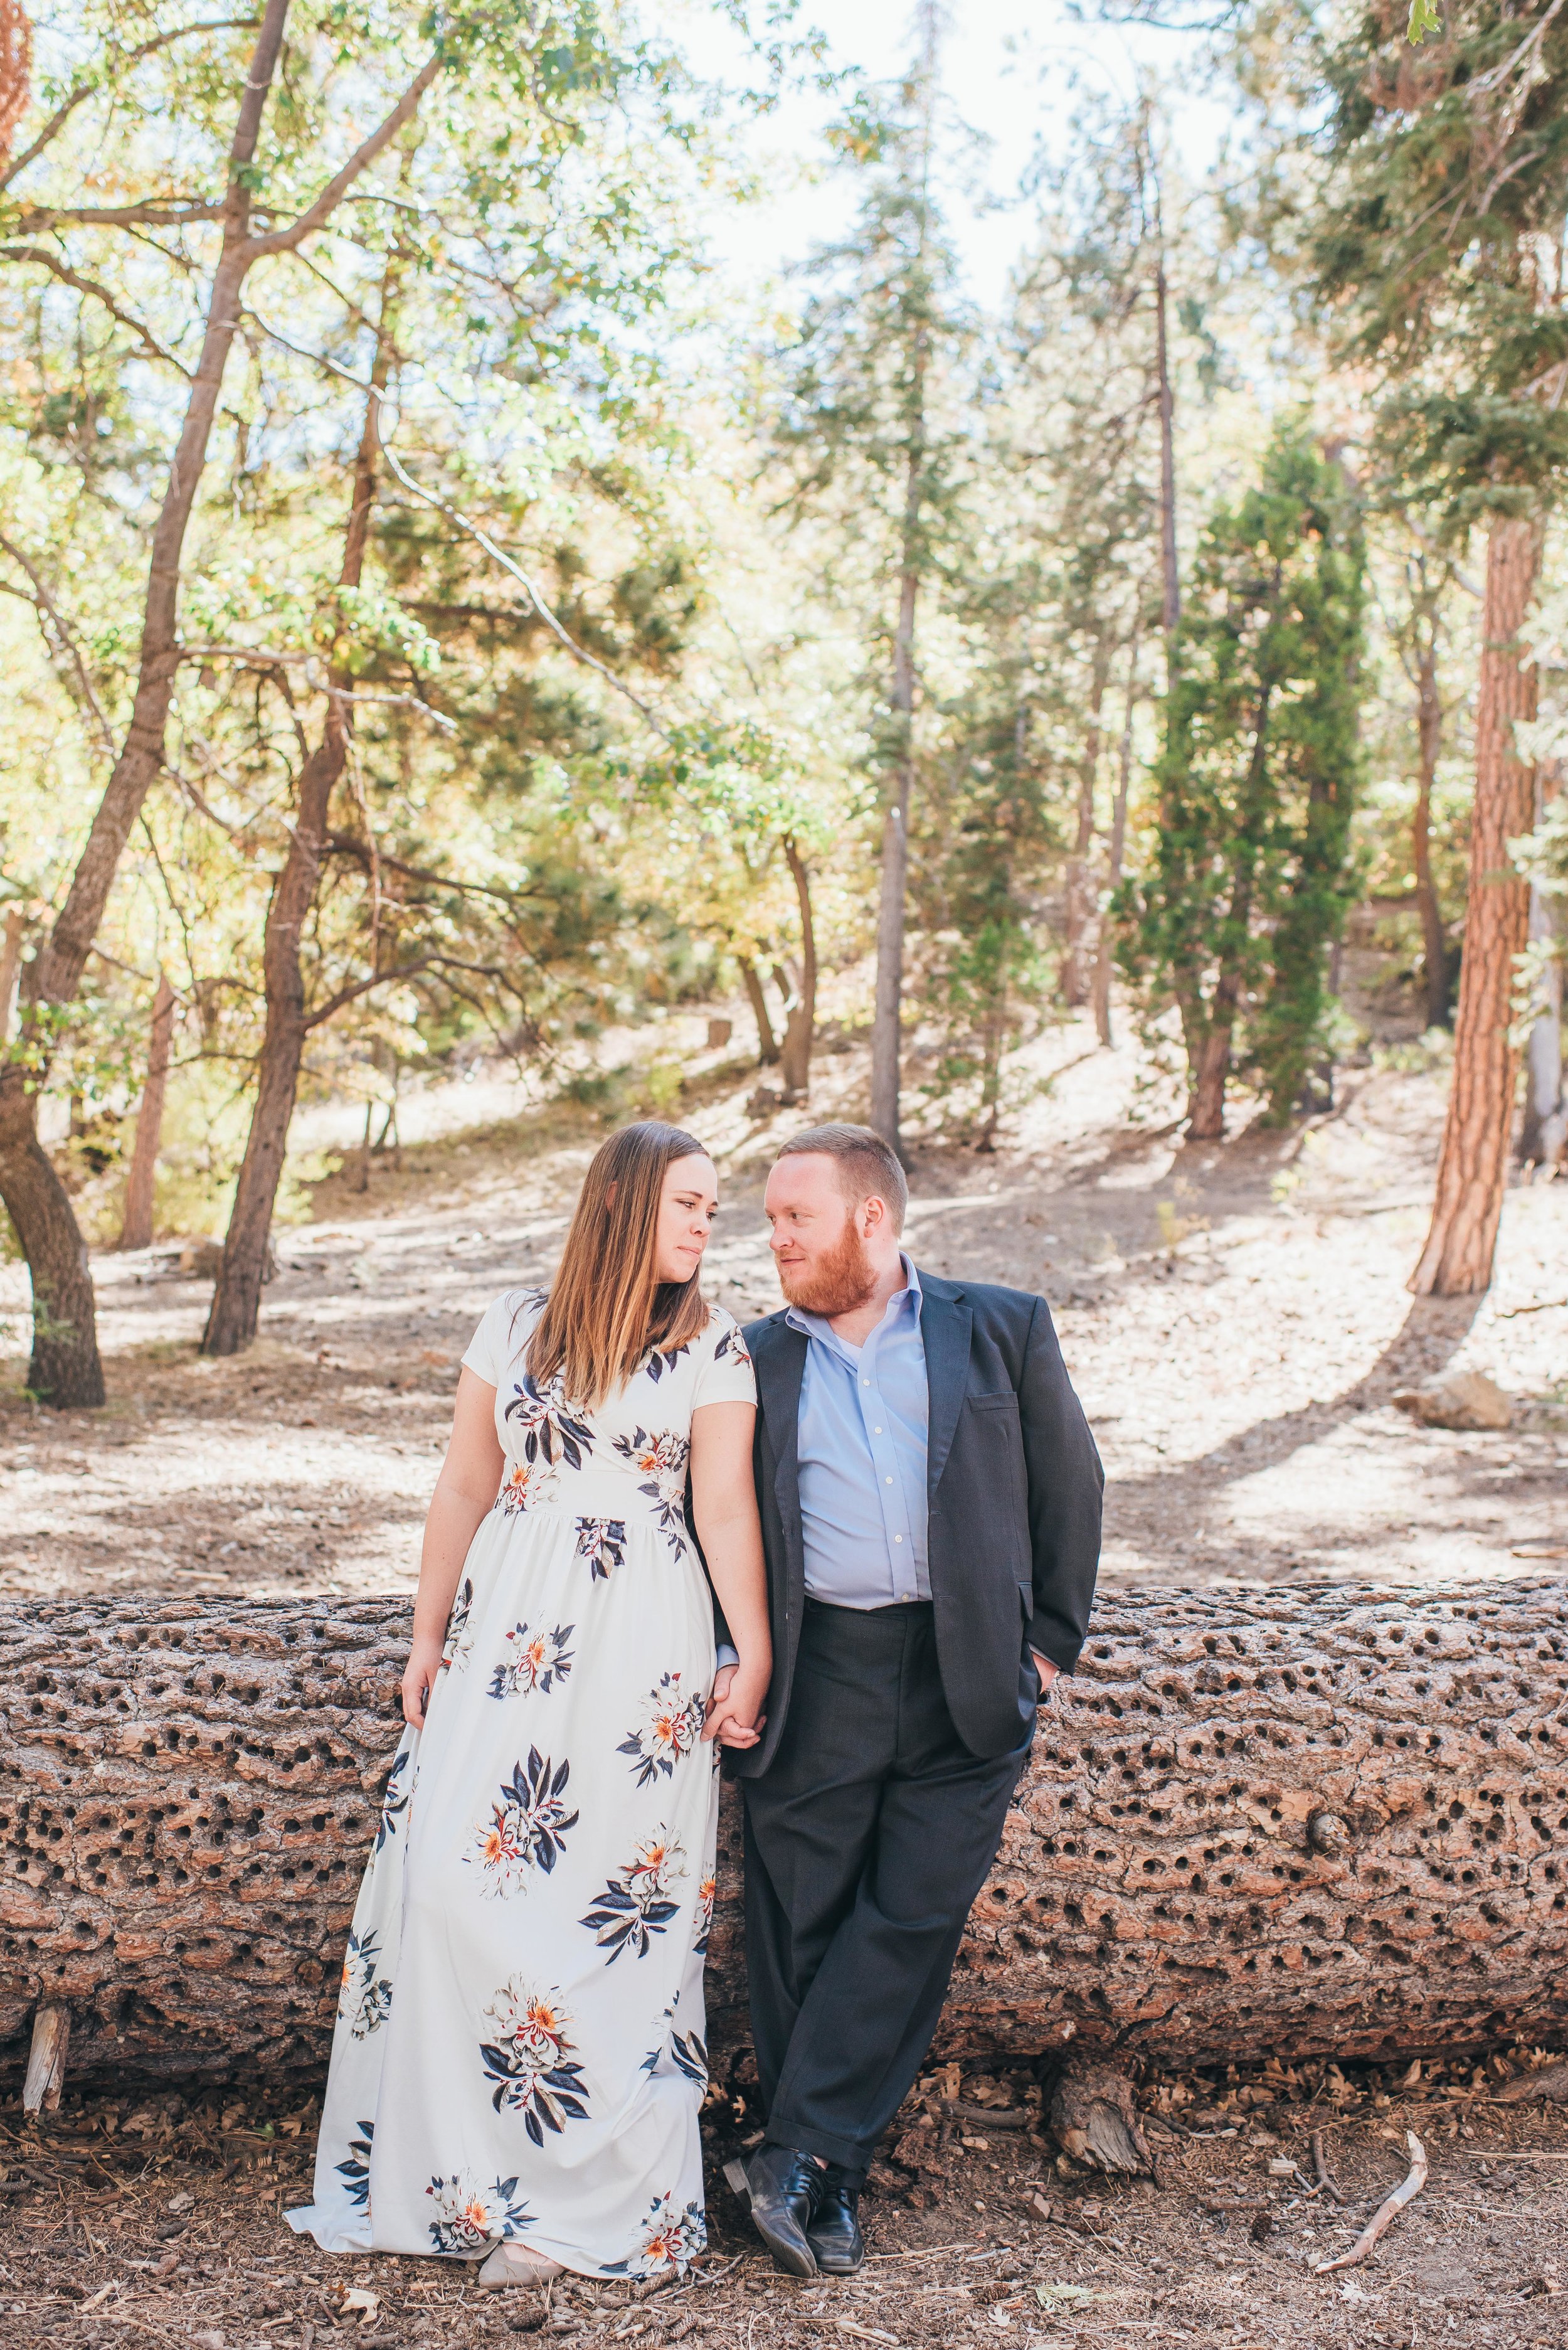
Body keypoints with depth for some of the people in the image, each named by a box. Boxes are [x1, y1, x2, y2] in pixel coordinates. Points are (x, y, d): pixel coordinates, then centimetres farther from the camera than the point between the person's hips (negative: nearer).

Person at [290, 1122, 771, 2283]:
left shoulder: (714, 1347, 0)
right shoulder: (518, 1324, 6)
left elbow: (727, 1508, -6)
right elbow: (465, 1488, 10)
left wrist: (754, 1656, -14)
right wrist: (429, 1638, 10)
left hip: (644, 1640, -2)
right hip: (510, 1624, 3)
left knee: (614, 1890, -1)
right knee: (454, 1862, -3)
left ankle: (583, 2195, 14)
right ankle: (452, 2154, 17)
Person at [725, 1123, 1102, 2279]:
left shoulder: (1001, 1329, 6)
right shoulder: (754, 1359, 10)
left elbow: (1068, 1483, 10)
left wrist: (1048, 1642, 6)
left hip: (965, 1685, -1)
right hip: (813, 1688, 1)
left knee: (910, 1920, -4)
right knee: (801, 1933, 4)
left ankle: (802, 2153, 6)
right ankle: (827, 2181, 18)